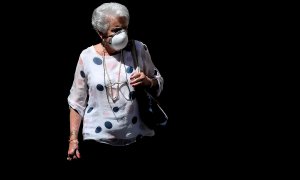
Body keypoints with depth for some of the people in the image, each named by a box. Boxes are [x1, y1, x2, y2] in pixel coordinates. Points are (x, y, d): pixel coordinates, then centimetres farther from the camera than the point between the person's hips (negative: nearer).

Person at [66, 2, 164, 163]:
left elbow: (158, 83, 11)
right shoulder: (87, 57, -3)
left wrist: (148, 82, -12)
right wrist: (73, 138, 0)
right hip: (98, 138, -1)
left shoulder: (139, 49, -1)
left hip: (137, 138, 1)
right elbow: (77, 102, 3)